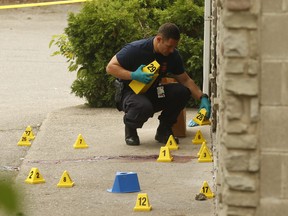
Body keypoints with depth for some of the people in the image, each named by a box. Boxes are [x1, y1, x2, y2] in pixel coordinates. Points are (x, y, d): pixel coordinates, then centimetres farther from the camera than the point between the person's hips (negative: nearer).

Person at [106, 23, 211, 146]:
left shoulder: (173, 55, -5)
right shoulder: (136, 49, -20)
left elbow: (185, 80, 4)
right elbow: (110, 67, -16)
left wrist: (202, 98, -9)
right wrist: (133, 75, -30)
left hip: (153, 93, 5)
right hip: (130, 92, -5)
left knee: (182, 92, -20)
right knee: (144, 107, -40)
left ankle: (163, 130, -1)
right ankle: (130, 128, -4)